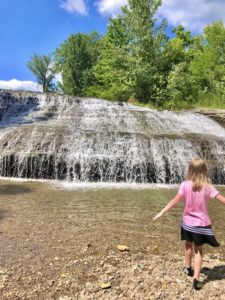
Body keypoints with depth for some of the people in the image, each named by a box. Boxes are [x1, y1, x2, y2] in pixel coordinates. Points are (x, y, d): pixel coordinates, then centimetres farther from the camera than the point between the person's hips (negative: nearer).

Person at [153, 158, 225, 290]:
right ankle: (196, 279, 6)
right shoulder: (208, 187, -13)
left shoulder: (185, 185, -13)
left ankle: (188, 268, 46)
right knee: (199, 250, 15)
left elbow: (175, 201, -16)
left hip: (188, 222, 1)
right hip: (202, 224, -1)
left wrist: (162, 212, -10)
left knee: (188, 245, 26)